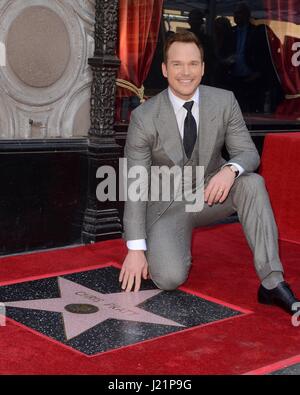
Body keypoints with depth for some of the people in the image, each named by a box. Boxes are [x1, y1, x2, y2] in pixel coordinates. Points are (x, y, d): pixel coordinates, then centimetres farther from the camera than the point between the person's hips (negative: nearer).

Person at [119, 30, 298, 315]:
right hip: (167, 205, -3)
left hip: (210, 193, 3)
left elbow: (248, 153, -6)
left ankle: (272, 282, -26)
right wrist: (136, 249, -19)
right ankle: (162, 246, 12)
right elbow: (135, 186, -15)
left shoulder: (224, 102, -9)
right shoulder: (144, 117, -16)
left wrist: (231, 169, -33)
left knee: (252, 183, -28)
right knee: (169, 277, -25)